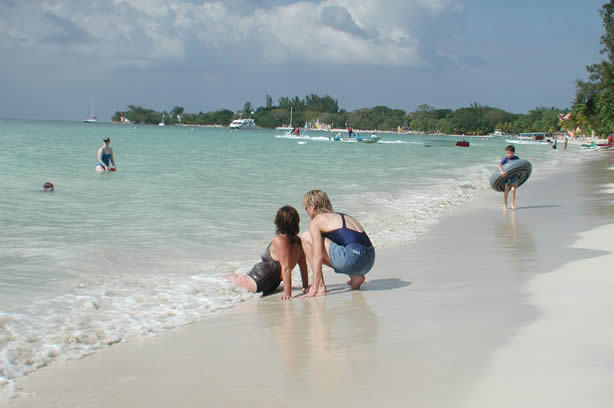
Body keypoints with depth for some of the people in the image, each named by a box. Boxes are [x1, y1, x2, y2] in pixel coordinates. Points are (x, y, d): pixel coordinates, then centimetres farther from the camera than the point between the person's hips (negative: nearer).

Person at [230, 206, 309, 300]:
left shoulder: (279, 240, -29)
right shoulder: (298, 240, -6)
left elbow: (286, 268, -33)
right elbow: (303, 265, 1)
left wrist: (287, 293, -33)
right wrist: (305, 286, 9)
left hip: (258, 284, -9)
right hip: (272, 286, 9)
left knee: (232, 279, 12)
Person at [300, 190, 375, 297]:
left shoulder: (315, 222, 6)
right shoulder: (343, 216, 29)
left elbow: (318, 256, -4)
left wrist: (314, 287, -4)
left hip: (353, 258, -8)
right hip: (369, 261, 8)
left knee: (306, 237, 5)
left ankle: (320, 287, 1)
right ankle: (355, 277, 13)